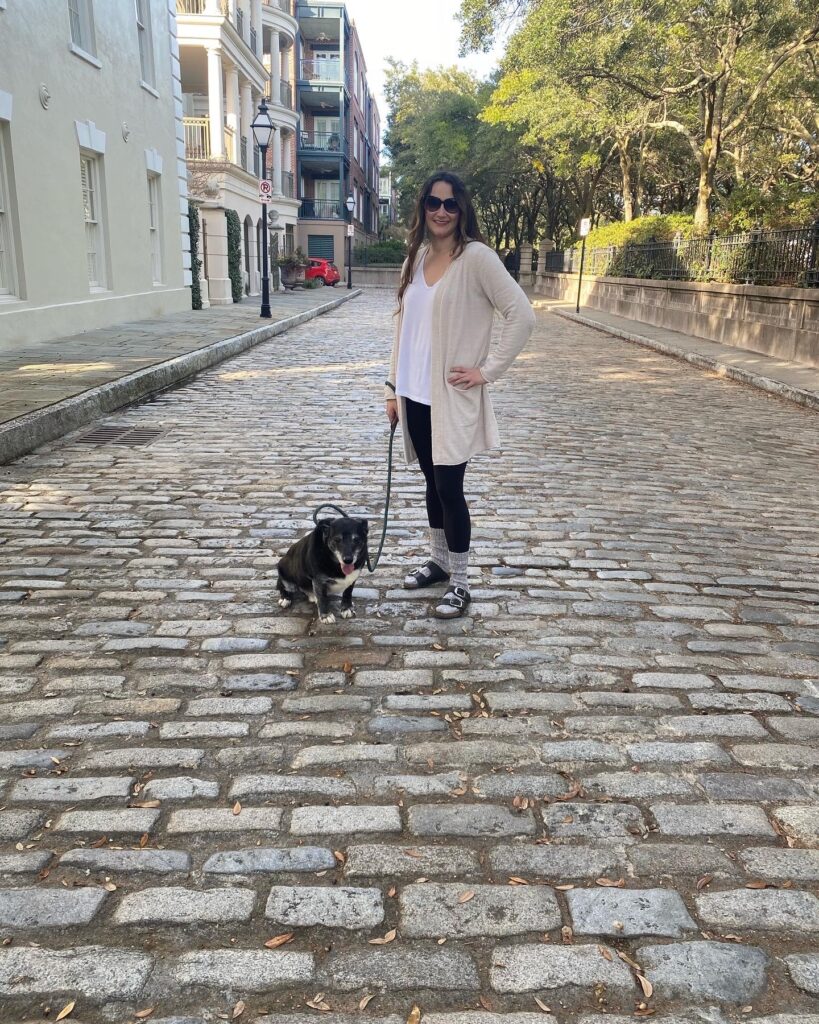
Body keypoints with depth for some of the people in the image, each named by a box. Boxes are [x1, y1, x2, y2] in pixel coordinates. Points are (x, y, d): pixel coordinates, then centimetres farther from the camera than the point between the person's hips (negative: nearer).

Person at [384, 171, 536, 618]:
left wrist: (487, 370, -14)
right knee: (432, 483, 17)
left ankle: (459, 582, 11)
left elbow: (522, 316, -15)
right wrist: (393, 386, 13)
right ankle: (438, 560, 33)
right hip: (415, 395, 6)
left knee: (449, 488, -3)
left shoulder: (476, 257, -10)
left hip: (452, 397, -6)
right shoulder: (416, 258, 10)